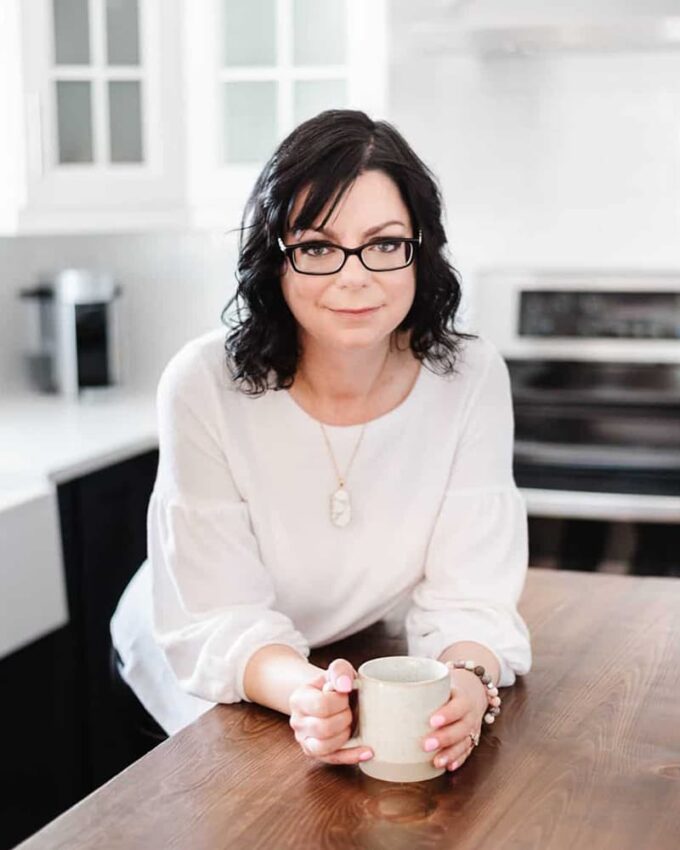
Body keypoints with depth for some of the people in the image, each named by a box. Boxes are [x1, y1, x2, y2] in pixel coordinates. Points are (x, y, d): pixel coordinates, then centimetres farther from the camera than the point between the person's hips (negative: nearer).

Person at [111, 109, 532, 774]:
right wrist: (305, 693, -44)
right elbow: (219, 622, -23)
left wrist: (467, 681, -39)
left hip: (364, 659, 1)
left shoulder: (470, 377, -17)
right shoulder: (205, 384, -24)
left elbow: (468, 599, -17)